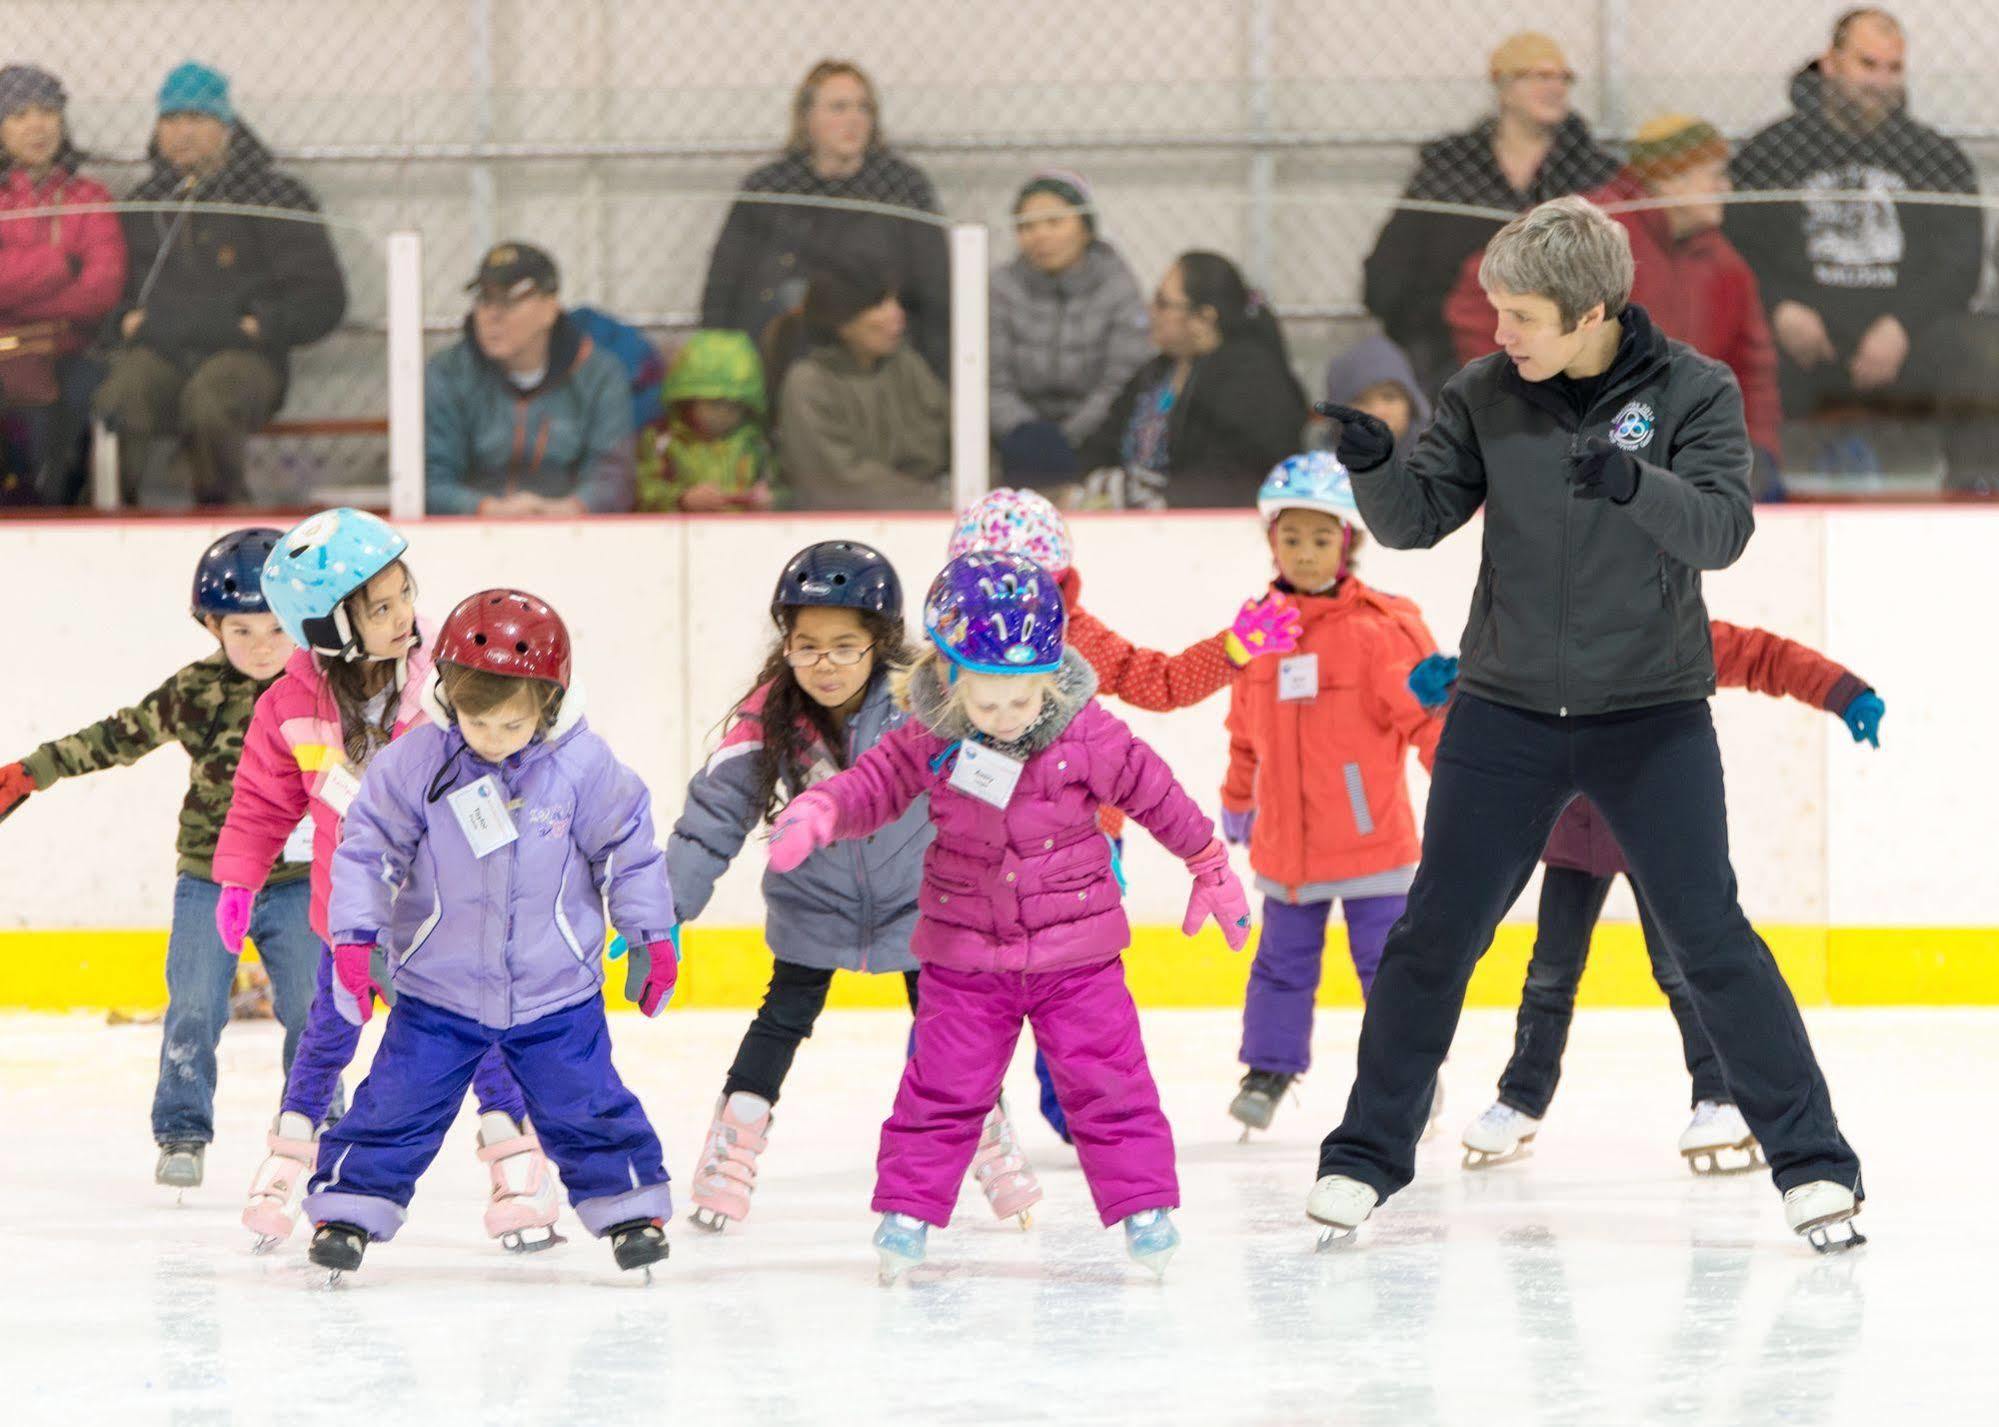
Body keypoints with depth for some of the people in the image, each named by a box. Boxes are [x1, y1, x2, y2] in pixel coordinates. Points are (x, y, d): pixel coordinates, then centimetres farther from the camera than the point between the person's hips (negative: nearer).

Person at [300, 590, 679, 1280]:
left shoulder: (584, 766, -12)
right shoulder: (414, 762, -13)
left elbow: (627, 851, 1)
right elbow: (368, 847, -5)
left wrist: (654, 937, 5)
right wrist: (353, 938, -10)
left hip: (557, 990, 0)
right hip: (438, 988, 0)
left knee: (586, 1103, 5)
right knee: (398, 1101, -1)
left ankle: (631, 1205, 20)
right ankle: (346, 1208, 9)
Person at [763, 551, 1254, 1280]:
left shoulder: (1086, 734, -13)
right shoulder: (929, 739, -11)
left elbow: (1155, 794, -2)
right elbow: (874, 784, -4)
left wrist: (1210, 867, 8)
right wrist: (816, 814, -26)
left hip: (1076, 949, 0)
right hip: (965, 956, 1)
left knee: (1105, 1078, 3)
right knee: (944, 1085, 3)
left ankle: (1142, 1201, 13)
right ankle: (906, 1206, 14)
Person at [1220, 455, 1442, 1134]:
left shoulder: (1382, 627, -12)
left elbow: (1429, 712, -11)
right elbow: (1247, 731, 18)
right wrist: (1238, 799, 26)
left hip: (1371, 836, -4)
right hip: (1287, 842, 4)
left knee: (1387, 960, 1)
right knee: (1283, 958, 12)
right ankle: (1269, 1066, 26)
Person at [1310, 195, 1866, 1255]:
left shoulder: (1693, 391, -8)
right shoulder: (1486, 394, -1)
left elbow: (1722, 529, -19)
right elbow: (1415, 520, 0)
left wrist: (1634, 482, -38)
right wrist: (1373, 465, -21)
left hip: (1652, 714, -2)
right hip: (1505, 710, 2)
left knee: (1711, 940, -6)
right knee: (1432, 938, 3)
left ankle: (1813, 1165, 3)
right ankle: (1365, 1157, 16)